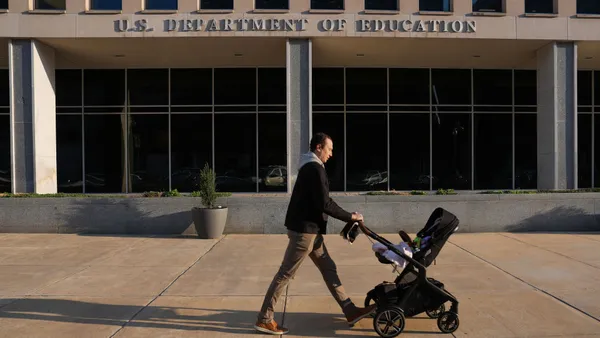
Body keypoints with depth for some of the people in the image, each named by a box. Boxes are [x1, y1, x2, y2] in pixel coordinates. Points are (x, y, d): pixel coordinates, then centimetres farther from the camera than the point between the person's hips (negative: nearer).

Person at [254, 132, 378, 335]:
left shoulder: (310, 167, 17)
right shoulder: (315, 169, -15)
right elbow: (324, 204, -20)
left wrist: (348, 217, 17)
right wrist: (350, 216, -10)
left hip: (309, 229, 11)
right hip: (304, 229, -11)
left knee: (328, 268, 12)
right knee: (286, 273, -4)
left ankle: (351, 312, 18)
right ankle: (264, 319, 5)